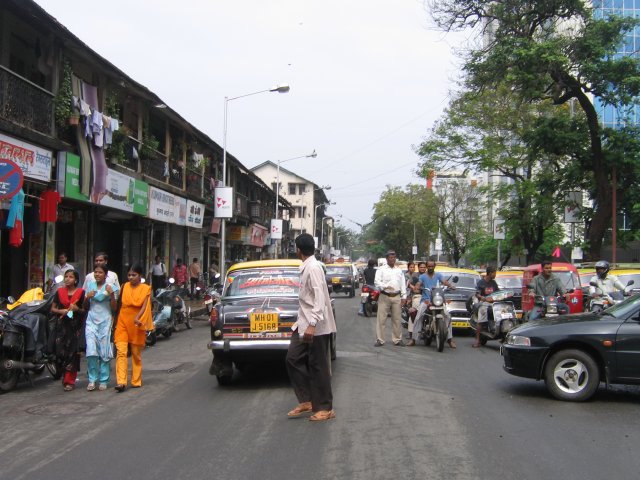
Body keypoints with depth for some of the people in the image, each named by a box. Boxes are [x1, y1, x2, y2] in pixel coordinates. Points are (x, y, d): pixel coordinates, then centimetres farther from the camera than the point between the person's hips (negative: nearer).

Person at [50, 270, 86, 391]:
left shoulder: (81, 292, 4)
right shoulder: (59, 292, 11)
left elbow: (85, 310, 7)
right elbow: (52, 309, 13)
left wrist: (77, 309, -12)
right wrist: (60, 311, -7)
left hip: (75, 325, -2)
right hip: (61, 325, 2)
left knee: (72, 352, -7)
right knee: (60, 351, -6)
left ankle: (70, 381, -2)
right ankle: (67, 375, 15)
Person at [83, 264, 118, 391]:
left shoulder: (110, 287, 1)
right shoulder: (90, 285, 11)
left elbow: (114, 308, -2)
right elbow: (86, 307, 17)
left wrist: (111, 294, -15)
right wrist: (87, 297, -2)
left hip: (105, 322, -2)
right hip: (91, 321, 2)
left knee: (104, 352, -1)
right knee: (91, 352, -9)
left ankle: (103, 381, 8)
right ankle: (92, 380, 0)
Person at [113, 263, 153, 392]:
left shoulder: (145, 289, 0)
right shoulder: (125, 286, 10)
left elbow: (144, 306, -10)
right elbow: (119, 304, 16)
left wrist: (138, 318, -27)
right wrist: (115, 320, 13)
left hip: (136, 324, -2)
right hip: (123, 323, 2)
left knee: (136, 354, 9)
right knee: (121, 352, -11)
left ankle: (136, 381, 20)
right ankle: (121, 382, -16)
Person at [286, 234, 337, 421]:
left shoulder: (313, 268, -17)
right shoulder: (306, 267, 13)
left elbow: (319, 298, -24)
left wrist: (312, 324, -29)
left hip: (316, 327, -10)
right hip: (304, 324, 10)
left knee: (318, 367, -2)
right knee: (293, 359, 9)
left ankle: (325, 408, 9)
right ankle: (306, 401, 16)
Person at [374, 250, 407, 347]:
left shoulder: (399, 270, 16)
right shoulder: (381, 269, 4)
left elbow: (403, 284, 16)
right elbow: (377, 282, -7)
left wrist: (404, 296, 9)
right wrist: (386, 286, -22)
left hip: (396, 297, 3)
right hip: (384, 296, -3)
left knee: (397, 319, 6)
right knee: (381, 319, -4)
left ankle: (397, 339, 13)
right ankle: (380, 340, 1)